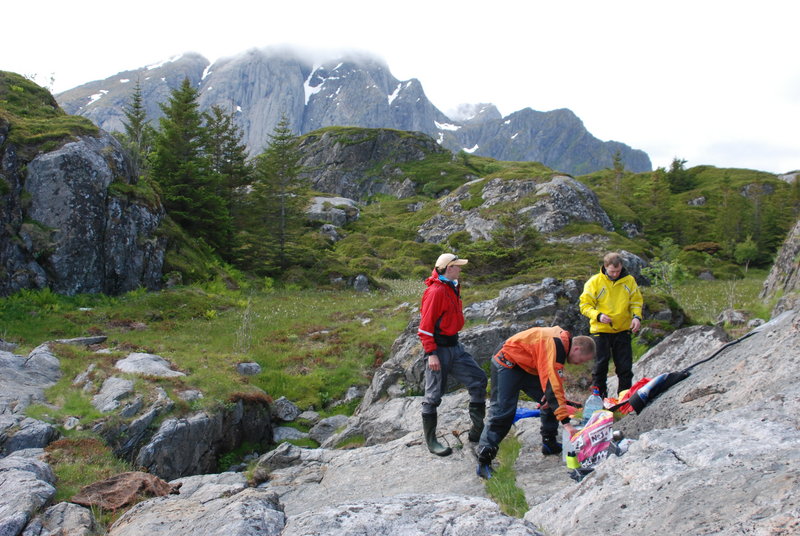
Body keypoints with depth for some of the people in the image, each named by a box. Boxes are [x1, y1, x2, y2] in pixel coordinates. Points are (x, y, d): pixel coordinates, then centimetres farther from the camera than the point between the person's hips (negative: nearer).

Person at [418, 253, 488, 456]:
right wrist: (431, 354, -21)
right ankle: (431, 441, 13)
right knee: (433, 395, 0)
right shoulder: (435, 291, -17)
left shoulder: (452, 288, 12)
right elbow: (426, 325, -19)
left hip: (454, 346, 10)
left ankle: (477, 430, 17)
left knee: (478, 379, 7)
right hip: (439, 348, -10)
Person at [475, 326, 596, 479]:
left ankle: (549, 444, 17)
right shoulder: (555, 345, -31)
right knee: (503, 411, -15)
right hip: (507, 364, -10)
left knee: (550, 402, 6)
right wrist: (566, 422, -36)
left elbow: (553, 375, 11)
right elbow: (552, 384, -36)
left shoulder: (563, 341, 0)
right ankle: (483, 461, -11)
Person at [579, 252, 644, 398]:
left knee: (625, 366, 7)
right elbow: (585, 305, -5)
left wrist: (636, 316, -10)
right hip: (600, 331, -2)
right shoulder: (594, 281, -6)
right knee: (600, 365, 2)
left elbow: (636, 301, 10)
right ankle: (599, 397, 14)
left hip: (623, 330, 3)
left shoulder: (629, 280, 2)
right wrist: (598, 315, -22)